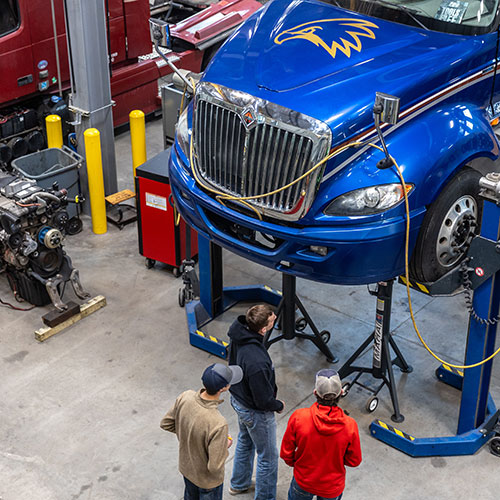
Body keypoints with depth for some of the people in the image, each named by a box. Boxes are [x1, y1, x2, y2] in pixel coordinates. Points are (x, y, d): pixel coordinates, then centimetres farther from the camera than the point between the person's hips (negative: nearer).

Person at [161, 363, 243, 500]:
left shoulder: (185, 397, -25)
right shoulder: (218, 424, -43)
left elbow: (165, 424, -8)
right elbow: (215, 466, -33)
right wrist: (226, 446, -14)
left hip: (186, 467, 5)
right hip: (207, 479, -5)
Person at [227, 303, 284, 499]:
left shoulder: (238, 330, -19)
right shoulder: (257, 362, -43)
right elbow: (263, 400, -28)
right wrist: (278, 405, -7)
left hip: (238, 398, 8)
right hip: (255, 411, -8)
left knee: (245, 441, 33)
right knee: (268, 456, 16)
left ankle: (239, 484, 55)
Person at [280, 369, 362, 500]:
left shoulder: (298, 417, -26)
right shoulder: (350, 425, -26)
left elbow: (286, 453, -11)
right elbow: (354, 461, -10)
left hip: (303, 481, 0)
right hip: (333, 487, 0)